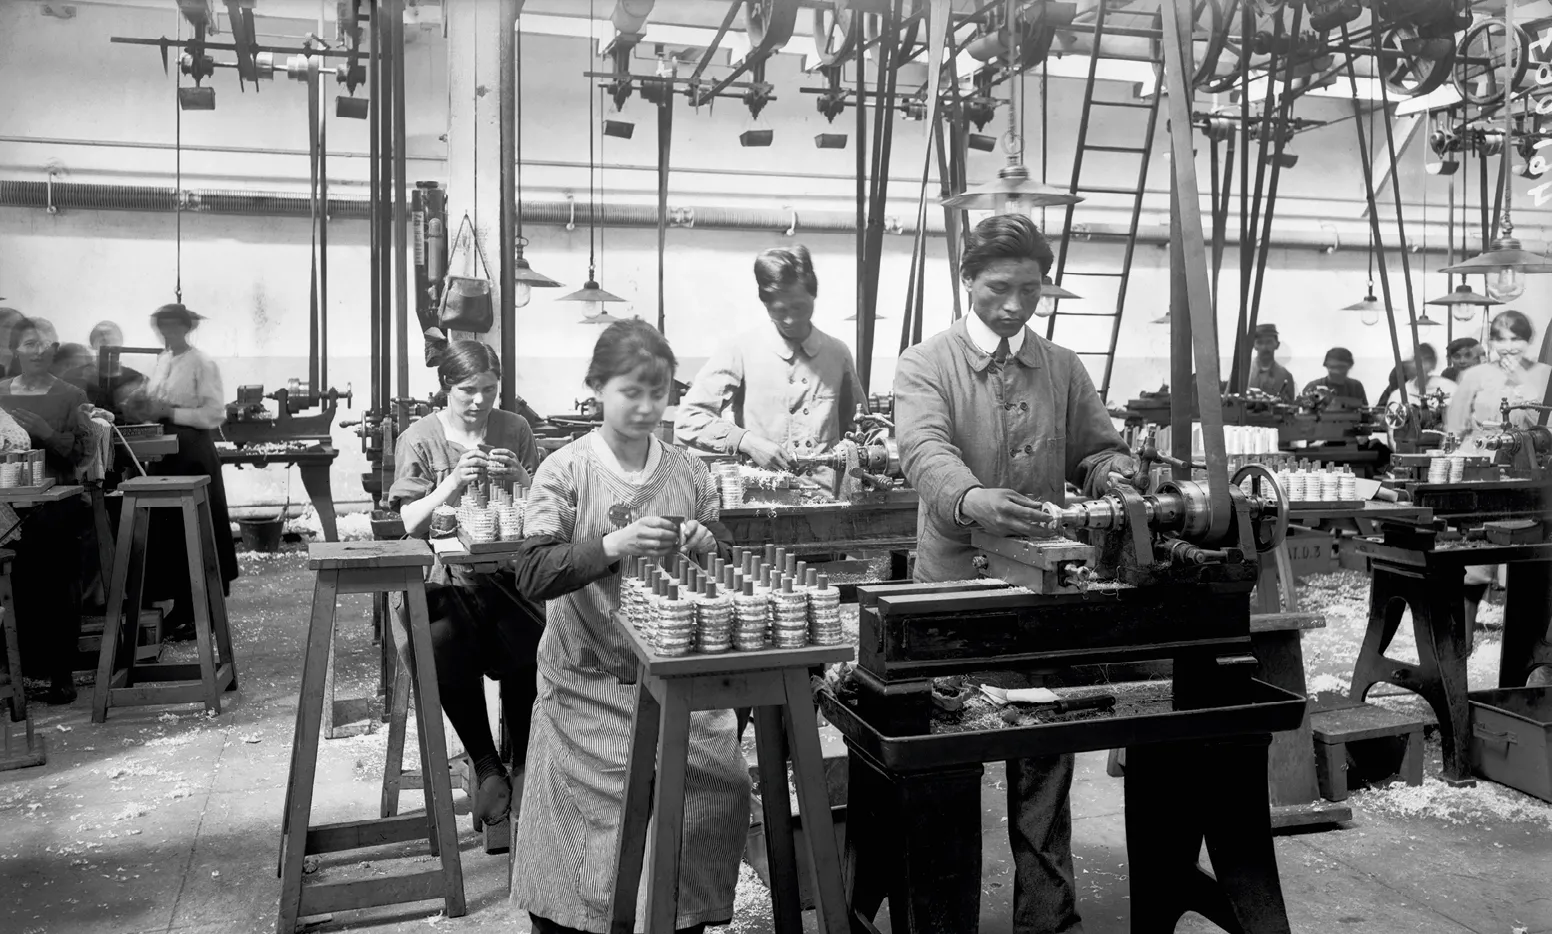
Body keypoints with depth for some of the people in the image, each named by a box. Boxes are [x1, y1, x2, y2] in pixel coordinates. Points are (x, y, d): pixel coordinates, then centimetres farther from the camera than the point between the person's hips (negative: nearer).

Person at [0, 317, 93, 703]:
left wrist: (46, 432, -17)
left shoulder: (70, 396, 2)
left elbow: (84, 450, -4)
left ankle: (61, 674, 9)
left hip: (59, 506, -2)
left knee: (60, 590, 1)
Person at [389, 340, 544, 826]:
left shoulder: (515, 429, 9)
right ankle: (487, 766, -4)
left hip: (510, 571, 1)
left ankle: (524, 763, 0)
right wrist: (453, 483, -15)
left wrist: (519, 477, -8)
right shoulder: (419, 439, 4)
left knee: (533, 650, -27)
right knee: (446, 649, -30)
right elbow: (410, 523, -1)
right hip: (445, 577, -1)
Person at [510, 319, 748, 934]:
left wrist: (707, 545, -8)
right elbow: (532, 573, -14)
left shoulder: (689, 472, 3)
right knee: (588, 814, -6)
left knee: (723, 790, -5)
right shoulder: (566, 471, -6)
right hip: (588, 682, -3)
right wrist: (612, 545, -27)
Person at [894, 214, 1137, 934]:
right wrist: (969, 500, -40)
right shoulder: (925, 364, -2)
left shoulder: (1064, 368, 13)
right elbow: (927, 450, -19)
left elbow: (1097, 450, 17)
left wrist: (1115, 472, -8)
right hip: (956, 585, -3)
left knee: (1045, 760, 9)